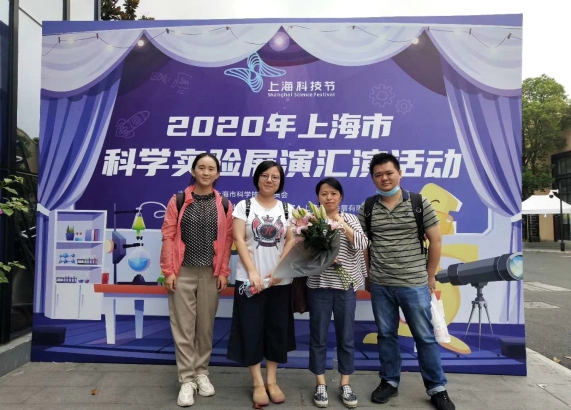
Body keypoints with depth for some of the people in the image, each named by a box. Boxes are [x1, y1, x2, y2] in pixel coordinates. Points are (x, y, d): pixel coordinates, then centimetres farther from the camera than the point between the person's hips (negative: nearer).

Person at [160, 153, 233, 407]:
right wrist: (169, 271, -7)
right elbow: (168, 236, -3)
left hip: (210, 273, 2)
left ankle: (202, 373, 28)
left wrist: (223, 272, -1)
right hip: (182, 272, -1)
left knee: (206, 325, 11)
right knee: (183, 327, 3)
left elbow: (227, 241, 3)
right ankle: (187, 379, 16)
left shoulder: (224, 205, 4)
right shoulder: (178, 200, 0)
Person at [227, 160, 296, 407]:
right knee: (252, 330, 2)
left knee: (277, 330, 8)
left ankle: (272, 381, 23)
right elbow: (239, 240, -6)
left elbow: (291, 241, 2)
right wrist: (252, 272, -15)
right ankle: (258, 383, 17)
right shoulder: (244, 206, 2)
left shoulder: (287, 209, 8)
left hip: (280, 280, 2)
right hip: (249, 279, -2)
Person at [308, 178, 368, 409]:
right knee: (318, 336, 7)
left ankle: (345, 384, 26)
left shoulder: (350, 220, 6)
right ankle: (320, 384, 23)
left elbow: (362, 244, -8)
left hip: (346, 285, 2)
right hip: (318, 285, -1)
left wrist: (343, 226, -17)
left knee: (346, 336, 10)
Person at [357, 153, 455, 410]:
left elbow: (436, 241, 0)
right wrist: (369, 274, 6)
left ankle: (437, 388, 25)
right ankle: (389, 382, 31)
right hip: (379, 286, 2)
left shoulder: (420, 203, -4)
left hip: (414, 285, -2)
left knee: (425, 337, 9)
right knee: (386, 335, 14)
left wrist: (430, 276, 2)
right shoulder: (367, 208, 1)